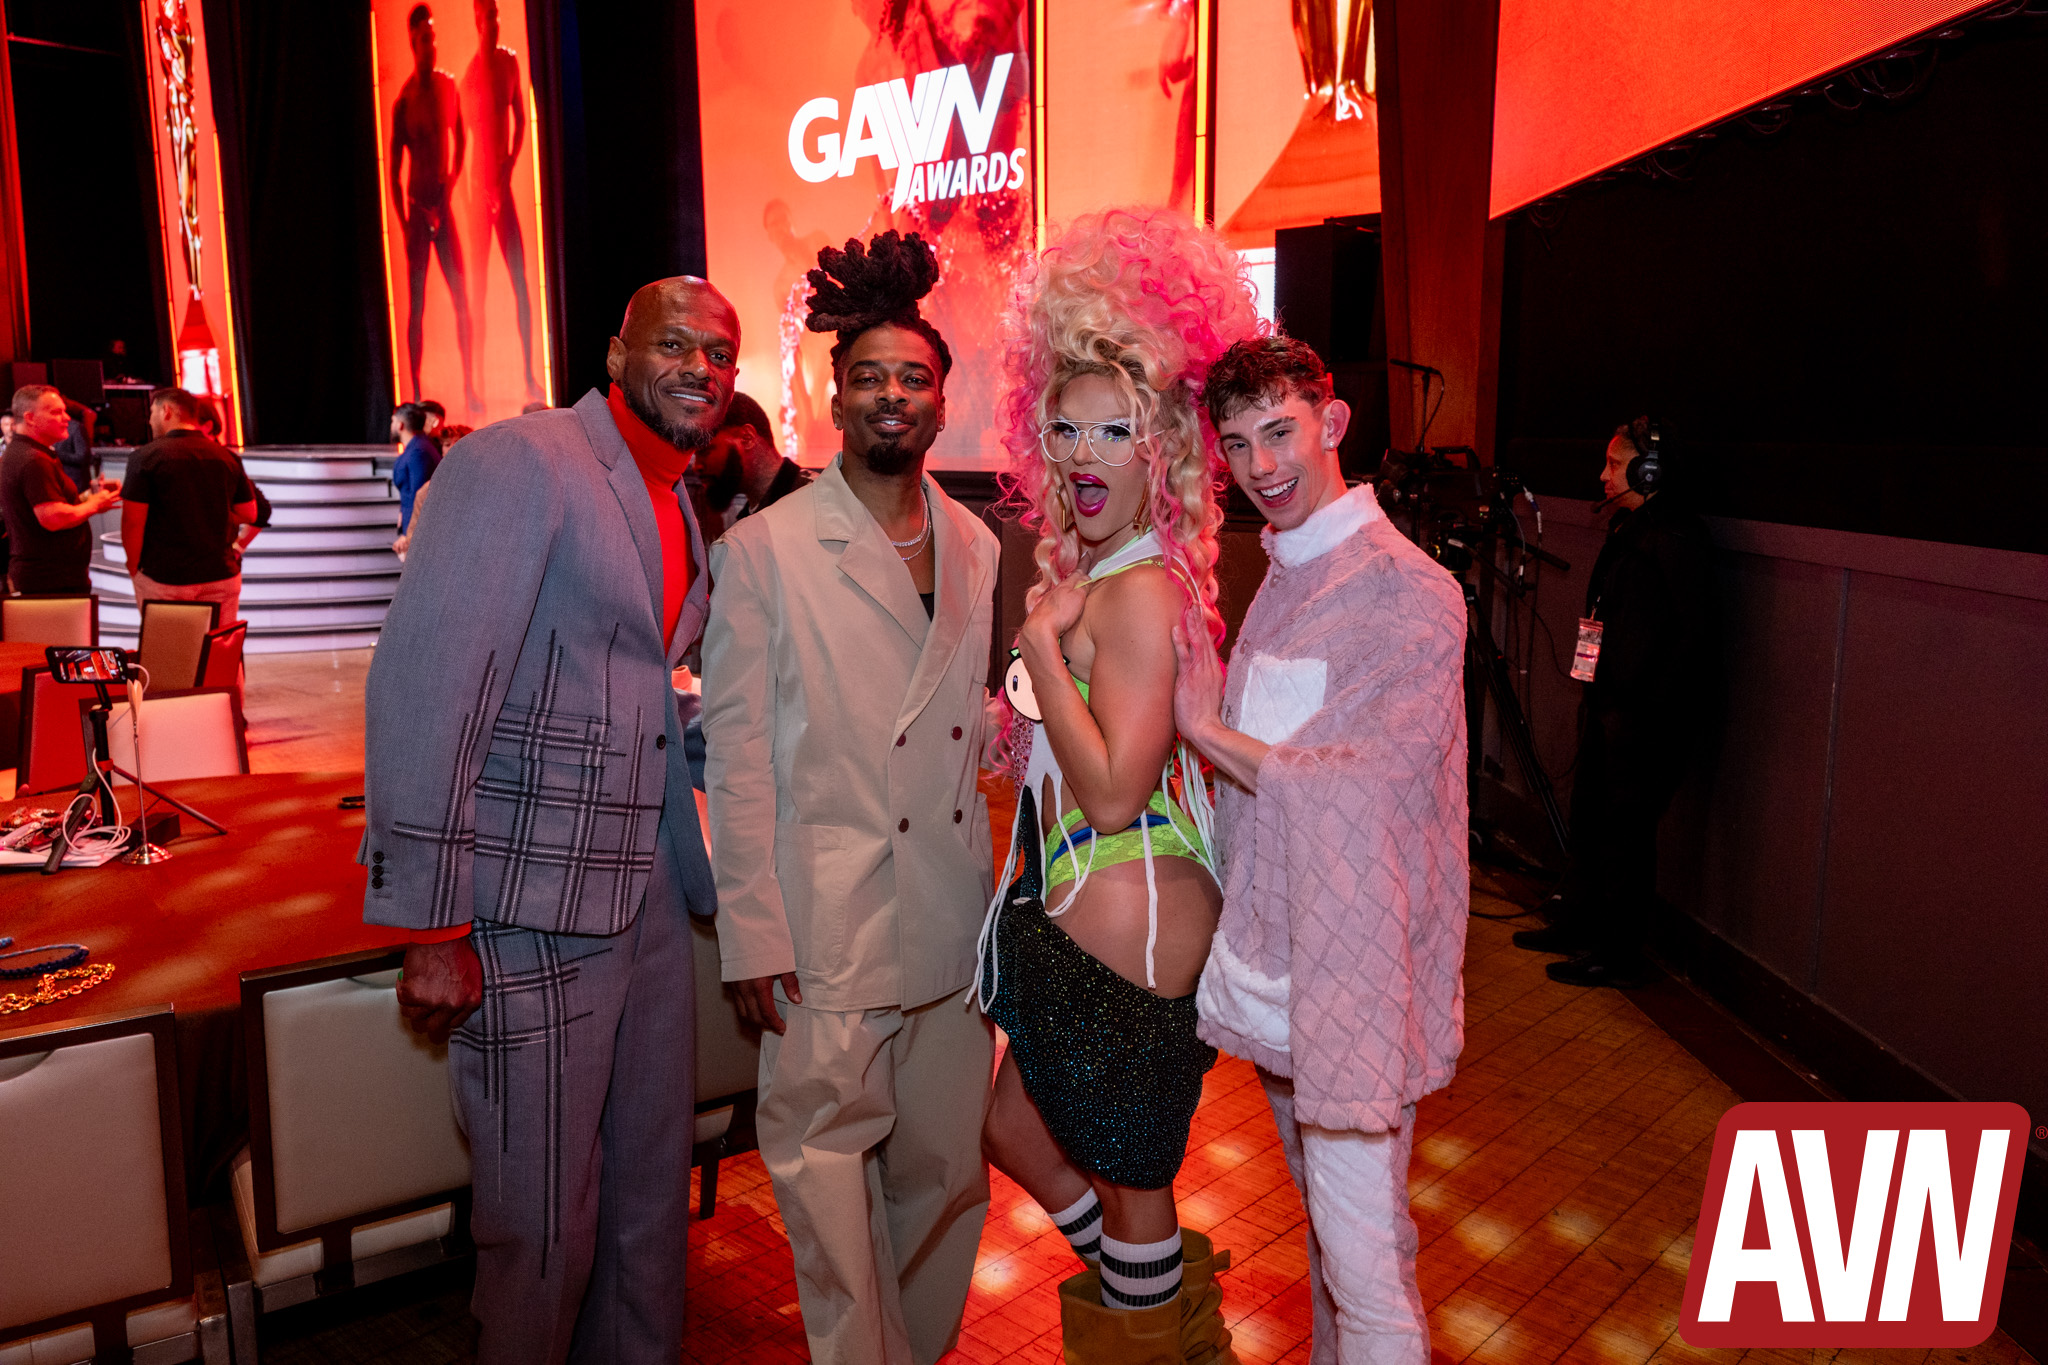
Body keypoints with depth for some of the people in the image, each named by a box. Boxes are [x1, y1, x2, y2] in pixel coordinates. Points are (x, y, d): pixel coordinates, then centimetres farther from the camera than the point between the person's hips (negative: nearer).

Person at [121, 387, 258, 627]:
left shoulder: (146, 457, -7)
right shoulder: (227, 457, 3)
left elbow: (132, 520, -10)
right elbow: (249, 514, 10)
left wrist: (134, 565, 3)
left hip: (163, 579, -3)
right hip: (222, 574, 3)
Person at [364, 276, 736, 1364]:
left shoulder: (677, 510, 14)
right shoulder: (523, 462, -12)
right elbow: (424, 686, -18)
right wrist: (433, 929, -19)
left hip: (645, 897, 8)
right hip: (531, 916, -8)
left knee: (653, 1188, 18)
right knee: (545, 1223, 7)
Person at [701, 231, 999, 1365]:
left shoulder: (976, 547, 10)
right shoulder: (763, 549, -3)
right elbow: (737, 751, -6)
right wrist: (753, 932, -10)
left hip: (952, 916, 5)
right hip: (827, 923, -4)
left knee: (949, 1167, 15)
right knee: (828, 1171, 3)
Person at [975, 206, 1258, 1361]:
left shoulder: (1142, 591, -19)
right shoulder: (1090, 573, 10)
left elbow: (1114, 791, -26)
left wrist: (1043, 641, -21)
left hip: (1128, 927, -10)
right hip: (1082, 917, 10)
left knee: (1127, 1181, 11)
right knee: (1015, 1128, 24)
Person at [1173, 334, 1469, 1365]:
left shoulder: (1410, 593, -16)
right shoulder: (1278, 579, 11)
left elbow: (1370, 787, -22)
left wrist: (1208, 729, -14)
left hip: (1348, 974, -8)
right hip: (1269, 959, 8)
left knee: (1366, 1262, 0)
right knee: (1323, 1223, 24)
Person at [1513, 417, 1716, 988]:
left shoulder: (1678, 539, -17)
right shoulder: (1628, 524, 14)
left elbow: (1689, 636, -20)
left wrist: (1655, 712, -20)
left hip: (1645, 711, -10)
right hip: (1607, 698, 10)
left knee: (1626, 828, -1)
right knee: (1588, 811, 18)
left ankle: (1619, 953, 11)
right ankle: (1577, 923, 33)